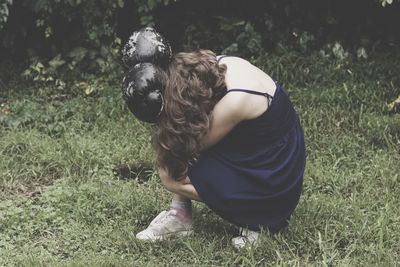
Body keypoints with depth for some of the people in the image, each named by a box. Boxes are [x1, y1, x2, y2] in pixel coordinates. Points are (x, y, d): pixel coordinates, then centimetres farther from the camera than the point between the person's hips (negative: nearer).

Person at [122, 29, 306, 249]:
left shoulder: (234, 102, -33)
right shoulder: (221, 65, -8)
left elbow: (195, 145, -15)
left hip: (272, 182, -9)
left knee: (172, 174, -11)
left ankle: (255, 217, -2)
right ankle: (180, 215, 6)